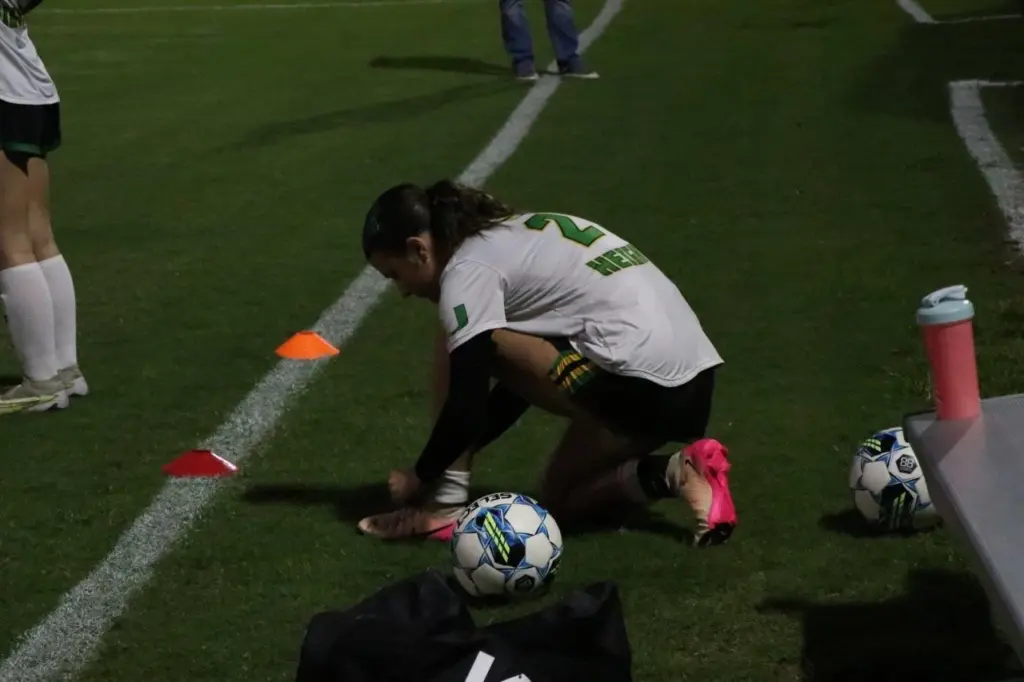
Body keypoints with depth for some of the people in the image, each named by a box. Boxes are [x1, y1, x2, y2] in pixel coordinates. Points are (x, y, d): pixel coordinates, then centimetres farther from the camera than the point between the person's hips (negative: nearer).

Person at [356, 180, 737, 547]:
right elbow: (524, 373, 29)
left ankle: (446, 502, 2)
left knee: (458, 341, 0)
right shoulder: (511, 239, 23)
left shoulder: (468, 269, -6)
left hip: (639, 382, -10)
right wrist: (458, 454, 29)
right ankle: (679, 476, 5)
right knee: (555, 500, 26)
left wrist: (420, 477, 6)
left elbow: (467, 406, -10)